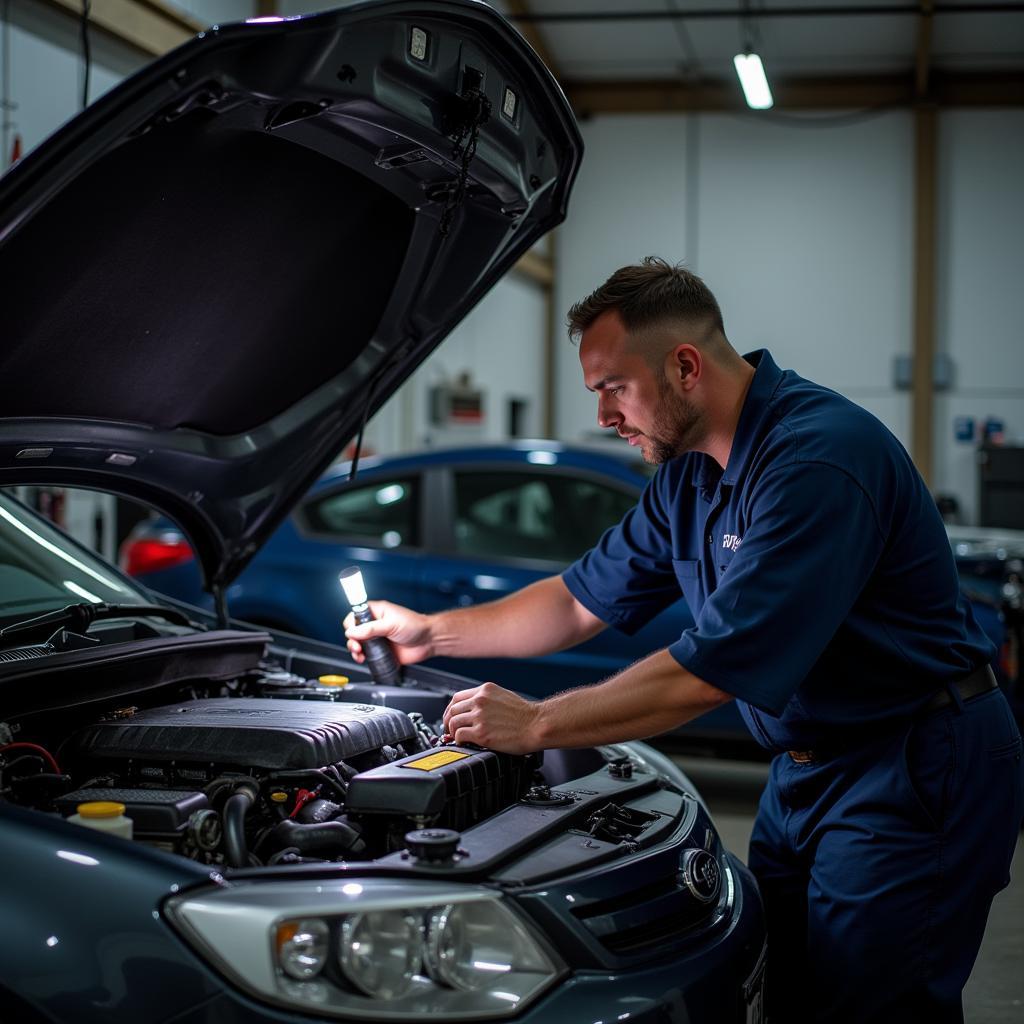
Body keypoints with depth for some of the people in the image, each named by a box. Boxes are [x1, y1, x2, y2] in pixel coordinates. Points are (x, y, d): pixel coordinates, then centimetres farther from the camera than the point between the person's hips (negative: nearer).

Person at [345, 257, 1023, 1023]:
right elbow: (585, 600, 17)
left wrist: (537, 724, -20)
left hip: (915, 768, -9)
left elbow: (716, 671, -28)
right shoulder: (689, 471, 6)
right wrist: (433, 633, 11)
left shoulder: (818, 457, -25)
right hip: (805, 766, 9)